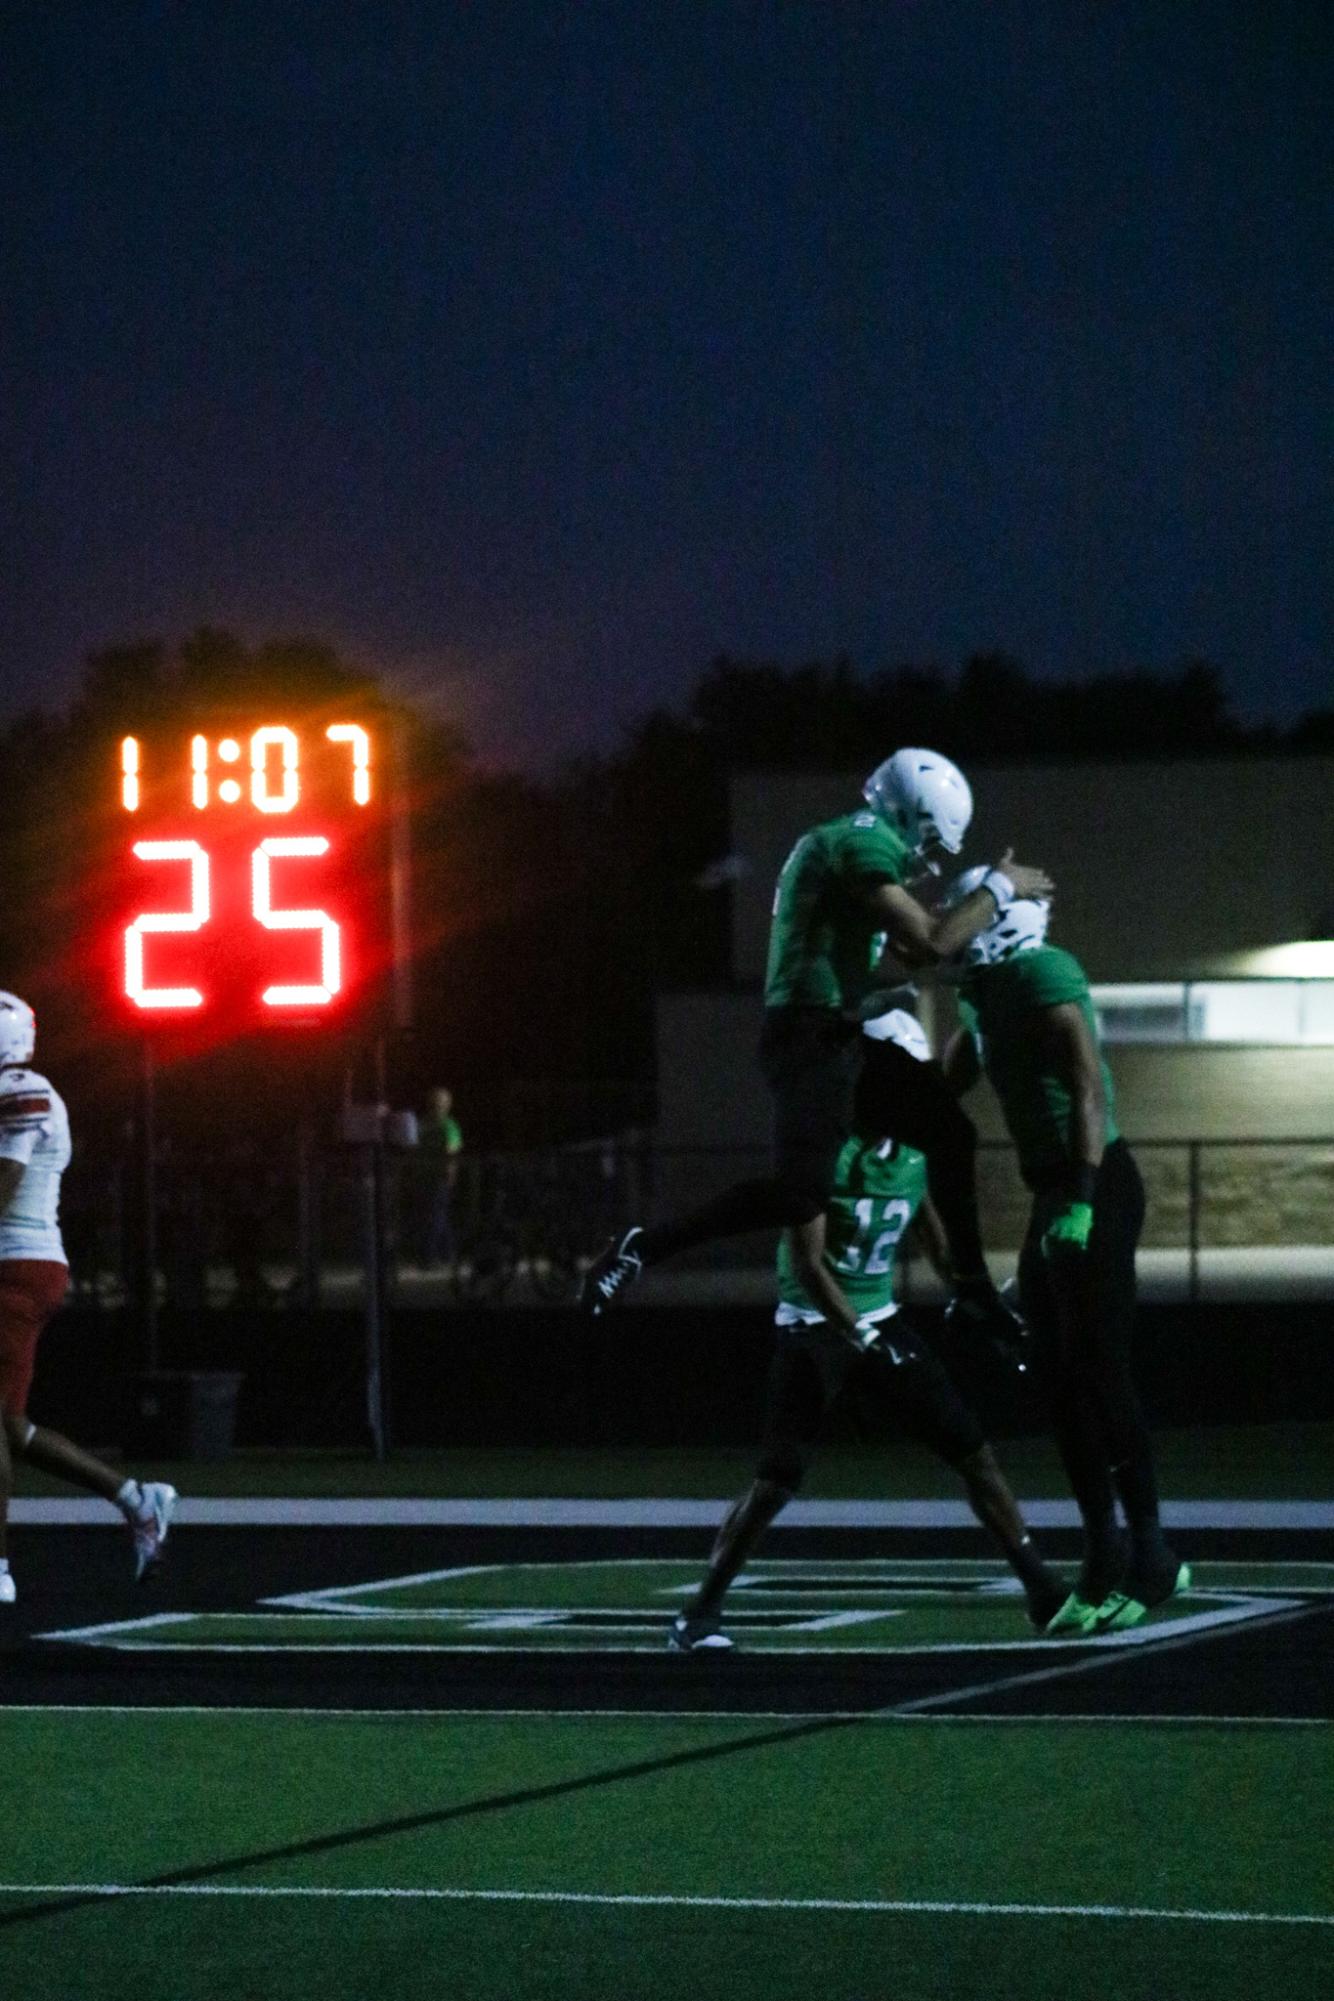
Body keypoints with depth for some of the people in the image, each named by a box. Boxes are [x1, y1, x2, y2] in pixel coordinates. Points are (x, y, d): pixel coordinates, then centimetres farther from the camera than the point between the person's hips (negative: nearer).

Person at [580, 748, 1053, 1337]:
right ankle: (643, 1246, -7)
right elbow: (931, 942, -19)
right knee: (798, 1196, -15)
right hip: (813, 1039, -11)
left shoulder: (842, 844, 20)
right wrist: (1000, 888, -6)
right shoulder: (864, 846, -13)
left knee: (949, 1134, 12)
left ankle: (973, 1290, 17)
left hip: (839, 1038, 11)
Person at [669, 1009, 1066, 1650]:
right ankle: (700, 1611, -1)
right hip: (813, 1324, -6)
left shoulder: (917, 1147, 0)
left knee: (973, 1451, 1)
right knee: (775, 1481, -12)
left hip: (882, 1316, 6)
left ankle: (1042, 1589, 9)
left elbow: (933, 1235, 15)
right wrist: (860, 1337, -25)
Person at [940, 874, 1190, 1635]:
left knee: (1100, 1374, -8)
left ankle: (1152, 1561, -1)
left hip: (1094, 1187, -10)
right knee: (1062, 1380, 10)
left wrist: (1081, 1201, -29)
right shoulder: (983, 990, 15)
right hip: (1054, 1193, 10)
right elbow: (945, 1086, 29)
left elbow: (1087, 1085, -23)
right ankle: (1105, 1557, 17)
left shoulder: (1042, 974, -14)